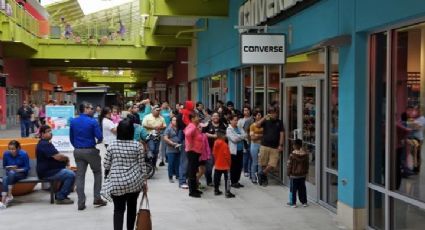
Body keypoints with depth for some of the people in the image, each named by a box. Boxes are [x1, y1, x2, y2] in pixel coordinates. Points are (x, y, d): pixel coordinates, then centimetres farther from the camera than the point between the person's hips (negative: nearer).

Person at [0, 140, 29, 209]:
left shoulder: (24, 154, -14)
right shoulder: (6, 154, -6)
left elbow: (27, 168, -9)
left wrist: (17, 170, -23)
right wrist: (7, 168, -13)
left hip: (21, 173, -3)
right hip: (9, 173, 3)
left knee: (11, 173, -36)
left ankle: (9, 195, -29)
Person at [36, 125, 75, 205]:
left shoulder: (43, 143, 17)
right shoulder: (45, 144, -19)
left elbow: (56, 156, 18)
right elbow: (57, 157, -25)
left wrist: (65, 159, -1)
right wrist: (67, 158, -5)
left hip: (49, 170, 11)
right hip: (47, 172, -11)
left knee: (68, 173, 18)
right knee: (71, 175, -19)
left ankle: (59, 195, 18)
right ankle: (61, 197, -13)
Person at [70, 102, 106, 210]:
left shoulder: (73, 122, 4)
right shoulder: (93, 122, -12)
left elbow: (71, 138, 9)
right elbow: (100, 137, -14)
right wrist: (98, 142, 8)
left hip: (77, 151, 5)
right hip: (91, 151, -4)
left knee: (80, 176, 6)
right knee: (97, 173, 14)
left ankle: (81, 203, 6)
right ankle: (97, 198, 12)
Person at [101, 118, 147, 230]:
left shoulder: (112, 145, -4)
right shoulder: (138, 145, -6)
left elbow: (106, 165, 2)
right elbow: (141, 165, -3)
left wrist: (108, 177, 19)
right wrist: (144, 181, 7)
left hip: (116, 182, 0)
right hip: (133, 181, 1)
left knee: (118, 209, 3)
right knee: (132, 207, 17)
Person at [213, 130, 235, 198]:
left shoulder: (215, 143, 1)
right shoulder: (224, 144, -20)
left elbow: (214, 153, 9)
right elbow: (227, 155, -19)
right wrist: (229, 162, -5)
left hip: (217, 165, 7)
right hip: (225, 165, -7)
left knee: (217, 178, 14)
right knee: (227, 179, -1)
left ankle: (216, 190, 22)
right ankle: (227, 192, -1)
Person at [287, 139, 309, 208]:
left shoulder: (292, 155, -16)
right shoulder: (305, 154, -1)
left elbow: (289, 165, -10)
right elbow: (307, 165, 8)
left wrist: (288, 173, 2)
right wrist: (306, 172, 19)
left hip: (294, 175, -4)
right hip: (303, 175, 4)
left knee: (293, 189, 4)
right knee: (302, 189, 13)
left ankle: (293, 203, 6)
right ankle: (304, 202, 18)